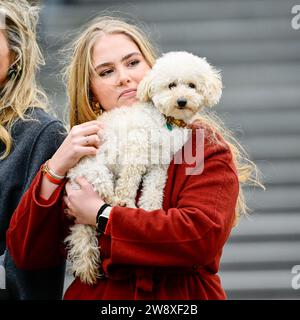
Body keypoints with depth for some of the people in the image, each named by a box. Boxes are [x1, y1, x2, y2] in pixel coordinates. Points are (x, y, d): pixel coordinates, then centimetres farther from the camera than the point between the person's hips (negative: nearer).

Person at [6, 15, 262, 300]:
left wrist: (101, 216, -12)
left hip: (178, 296, -3)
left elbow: (202, 235, -18)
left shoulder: (204, 145, -1)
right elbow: (26, 255, 2)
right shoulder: (83, 154, 9)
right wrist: (55, 169, -9)